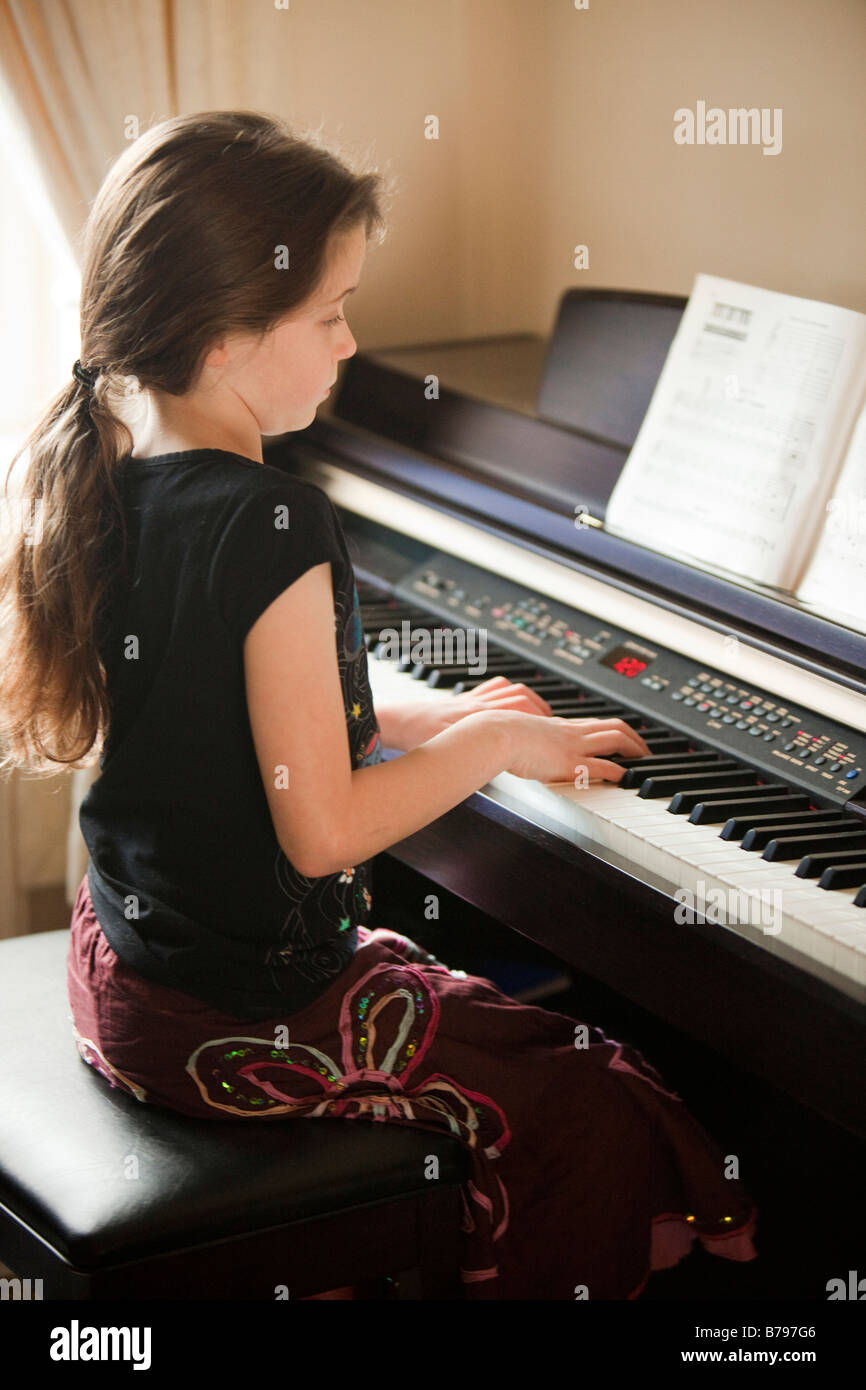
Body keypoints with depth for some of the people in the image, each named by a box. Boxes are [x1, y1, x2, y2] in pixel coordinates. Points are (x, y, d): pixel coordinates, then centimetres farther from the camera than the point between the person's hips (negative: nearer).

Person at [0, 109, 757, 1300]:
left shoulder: (102, 478, 1)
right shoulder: (277, 528, -26)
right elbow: (322, 831, -25)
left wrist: (419, 721, 11)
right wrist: (485, 742, -10)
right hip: (242, 1030, -9)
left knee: (482, 1007, 29)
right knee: (598, 1117, 0)